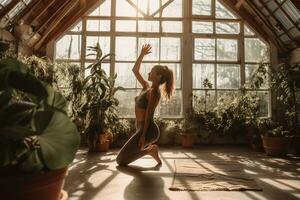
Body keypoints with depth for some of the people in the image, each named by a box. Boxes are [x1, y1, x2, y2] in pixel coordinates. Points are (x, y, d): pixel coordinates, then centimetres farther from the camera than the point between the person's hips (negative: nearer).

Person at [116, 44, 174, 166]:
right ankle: (151, 150, 16)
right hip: (141, 128, 9)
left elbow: (149, 114, -20)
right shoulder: (147, 87, 9)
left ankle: (150, 151, 3)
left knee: (121, 160, -3)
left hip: (148, 130, -9)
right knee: (123, 157, 23)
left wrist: (143, 136, -21)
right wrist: (142, 55, 12)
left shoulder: (154, 92, -16)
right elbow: (135, 70, 16)